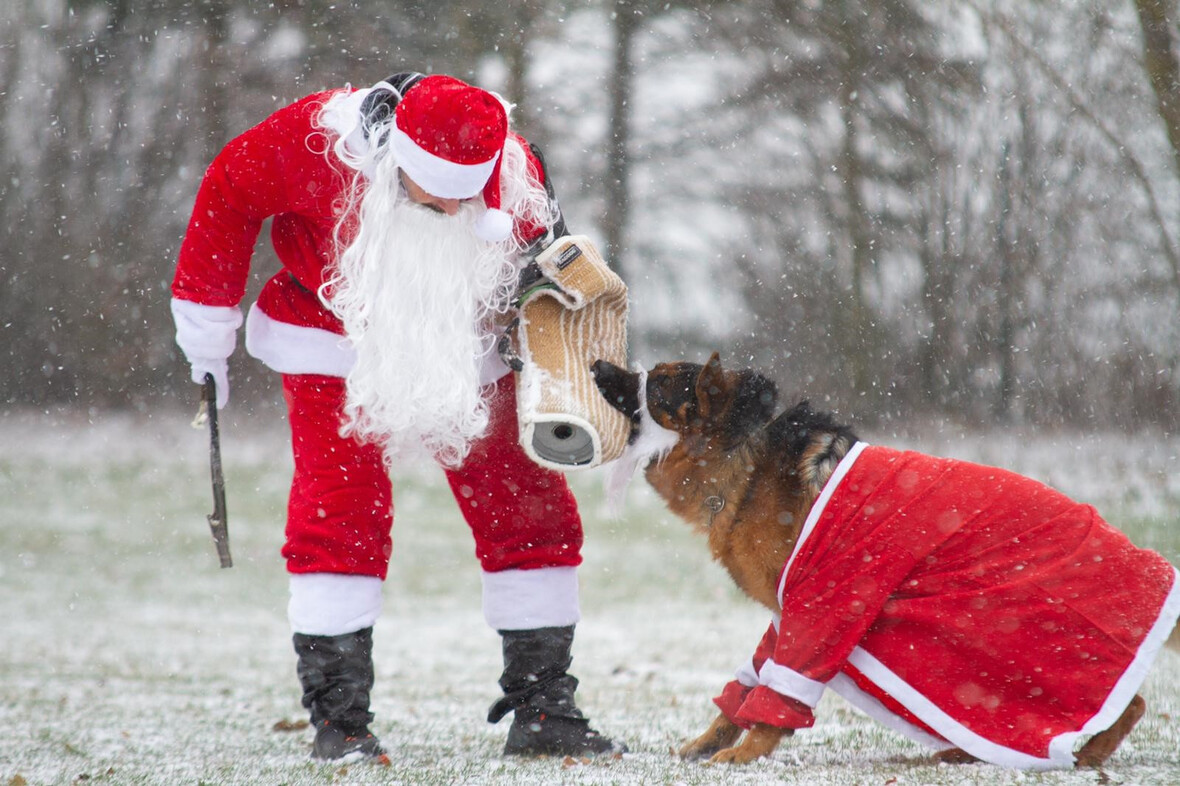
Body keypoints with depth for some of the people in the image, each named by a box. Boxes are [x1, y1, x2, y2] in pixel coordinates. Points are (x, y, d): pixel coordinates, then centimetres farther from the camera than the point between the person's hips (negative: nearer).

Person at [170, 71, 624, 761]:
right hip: (331, 341, -2)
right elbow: (228, 193, -11)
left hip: (463, 350, 2)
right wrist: (207, 327, -4)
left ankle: (543, 710, 10)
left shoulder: (516, 180, -23)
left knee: (532, 509, -1)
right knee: (342, 511, -14)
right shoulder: (316, 142, -29)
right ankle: (339, 718, -5)